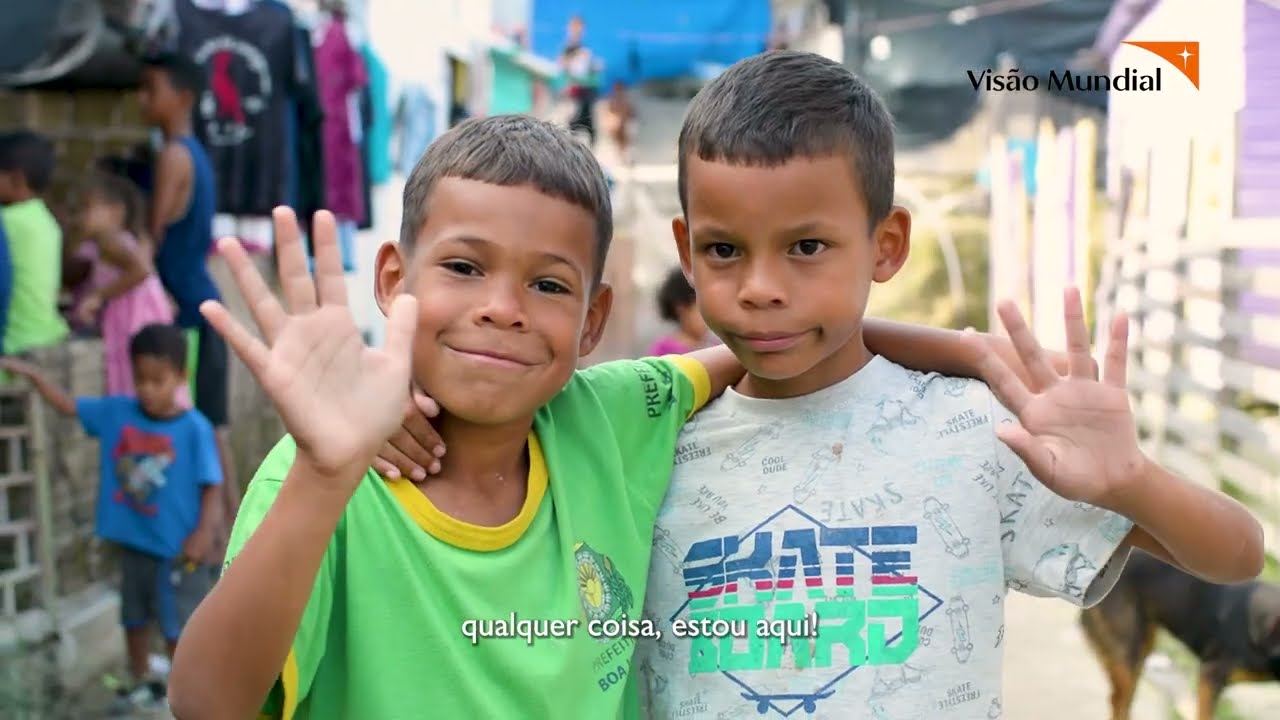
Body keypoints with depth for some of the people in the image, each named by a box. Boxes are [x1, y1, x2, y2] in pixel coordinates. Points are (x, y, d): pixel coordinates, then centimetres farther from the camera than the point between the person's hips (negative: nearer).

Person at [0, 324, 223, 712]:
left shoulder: (194, 428, -16)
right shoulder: (116, 412, -3)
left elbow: (211, 486, -14)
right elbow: (68, 405, 4)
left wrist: (204, 532, -22)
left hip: (179, 549, -6)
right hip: (135, 543, 6)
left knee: (179, 626, 5)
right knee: (135, 618, 22)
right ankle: (142, 684, 41)